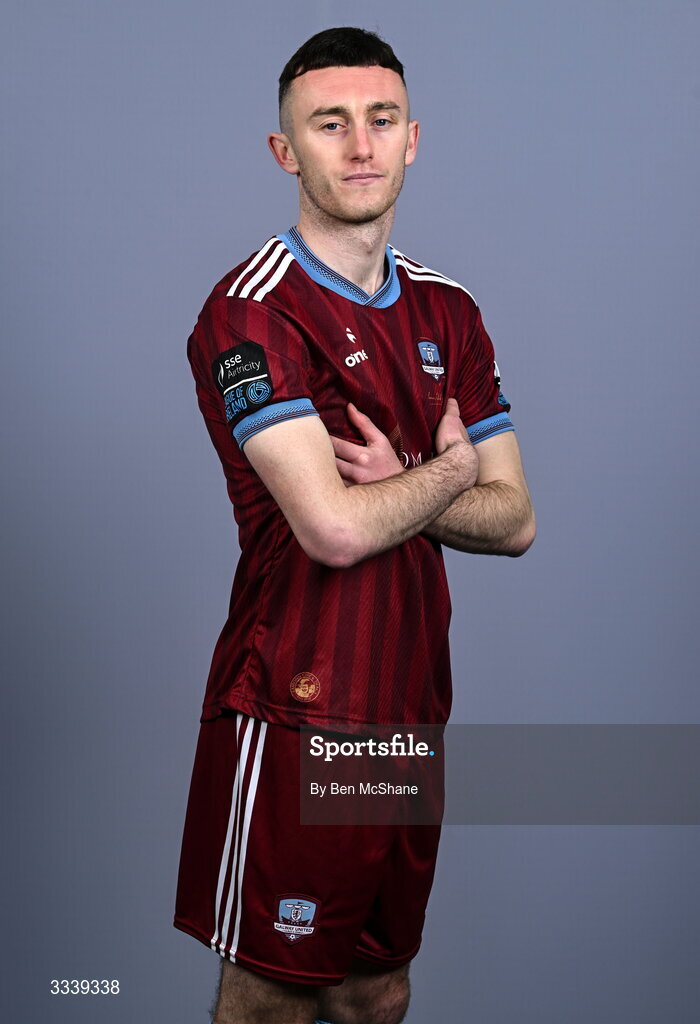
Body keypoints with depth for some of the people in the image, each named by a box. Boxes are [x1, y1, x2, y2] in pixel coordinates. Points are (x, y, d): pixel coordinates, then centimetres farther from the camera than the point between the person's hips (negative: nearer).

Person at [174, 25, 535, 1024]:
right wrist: (448, 471, -4)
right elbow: (335, 529, -22)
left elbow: (513, 521, 8)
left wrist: (398, 488, -10)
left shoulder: (447, 311, 10)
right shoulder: (251, 311, -12)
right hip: (294, 714, -6)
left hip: (414, 708, 7)